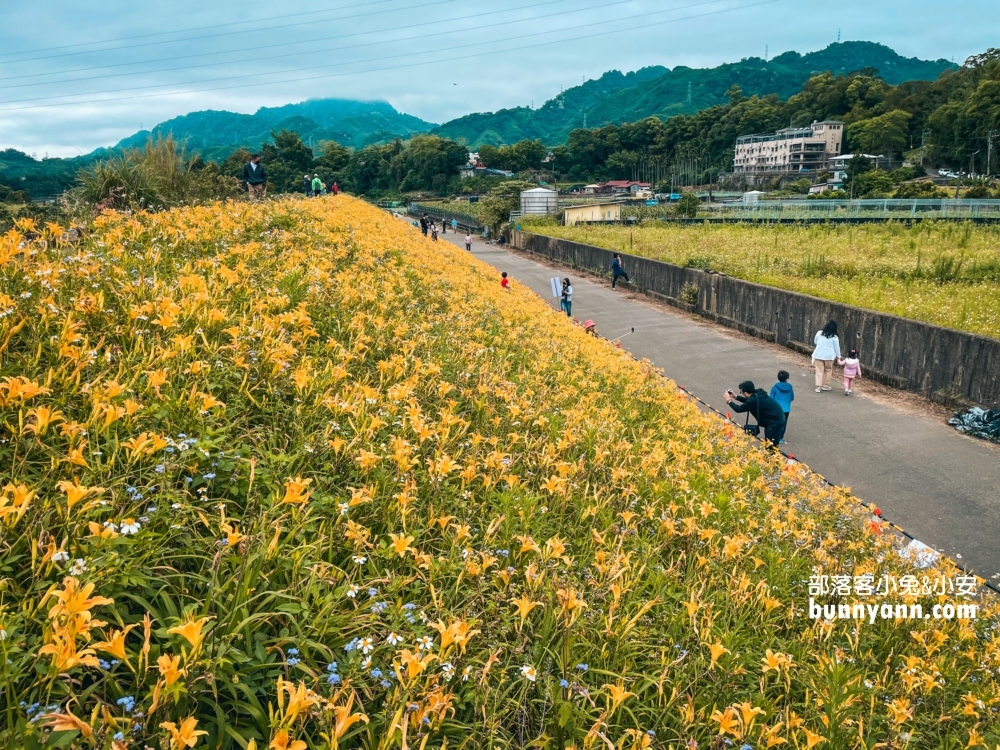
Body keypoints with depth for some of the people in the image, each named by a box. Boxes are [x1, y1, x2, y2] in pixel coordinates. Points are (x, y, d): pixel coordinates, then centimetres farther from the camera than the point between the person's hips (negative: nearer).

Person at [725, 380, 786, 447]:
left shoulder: (754, 400, -23)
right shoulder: (757, 394, 5)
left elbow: (739, 409, -14)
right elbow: (748, 401, 26)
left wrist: (729, 401, 0)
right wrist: (735, 397, 22)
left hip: (775, 424, -10)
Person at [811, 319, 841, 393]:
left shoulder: (819, 333, -4)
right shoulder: (834, 337, -9)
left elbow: (815, 341, 10)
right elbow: (836, 347, -1)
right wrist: (838, 356, 12)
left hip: (818, 355, 1)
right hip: (829, 356, -1)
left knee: (819, 371, 4)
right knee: (828, 370, 15)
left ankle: (818, 386, -3)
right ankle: (826, 385, 18)